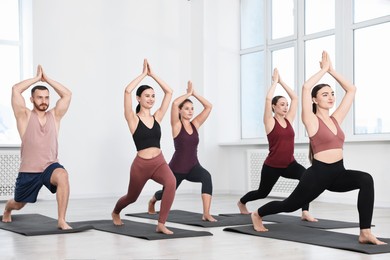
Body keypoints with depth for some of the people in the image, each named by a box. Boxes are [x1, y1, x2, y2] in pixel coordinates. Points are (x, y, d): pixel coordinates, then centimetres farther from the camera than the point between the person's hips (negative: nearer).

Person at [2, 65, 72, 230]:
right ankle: (7, 210, 61)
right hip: (28, 171, 0)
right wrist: (37, 78, -6)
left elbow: (67, 94, -4)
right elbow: (16, 90, -14)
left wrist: (46, 79, -3)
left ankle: (61, 221, -30)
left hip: (50, 166, 0)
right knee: (18, 204, 21)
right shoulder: (25, 116, -2)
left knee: (63, 176, -36)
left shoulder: (54, 115, 4)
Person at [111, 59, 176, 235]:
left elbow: (169, 92, 4)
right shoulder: (133, 119, -6)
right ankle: (115, 212, 58)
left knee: (171, 182, -32)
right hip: (141, 165, -2)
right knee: (132, 197, 20)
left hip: (159, 162, 2)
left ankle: (161, 224, -23)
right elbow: (127, 91, -20)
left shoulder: (157, 117, 6)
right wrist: (143, 74, -10)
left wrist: (152, 74, 3)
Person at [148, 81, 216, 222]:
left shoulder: (195, 124, 3)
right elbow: (174, 103, -27)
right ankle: (152, 201, 60)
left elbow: (208, 106, -2)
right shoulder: (176, 125, -9)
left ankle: (206, 214, -33)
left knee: (206, 176, -33)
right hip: (177, 167, -3)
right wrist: (188, 93, -14)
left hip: (193, 167, 3)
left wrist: (194, 93, -5)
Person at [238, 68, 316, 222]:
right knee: (262, 193, 16)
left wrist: (282, 81, 3)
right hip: (272, 166, -4)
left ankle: (305, 213, -23)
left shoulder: (288, 119, 4)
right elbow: (268, 98, -23)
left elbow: (295, 98, 4)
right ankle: (241, 202, 48)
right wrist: (275, 81, -11)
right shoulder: (270, 122, -10)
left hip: (289, 164, 4)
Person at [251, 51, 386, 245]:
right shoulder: (312, 121, -7)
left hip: (339, 173, 5)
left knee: (366, 180, -25)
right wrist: (324, 69, -10)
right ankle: (257, 214, 45)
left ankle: (365, 233, -24)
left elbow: (351, 90, 13)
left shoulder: (336, 119, 9)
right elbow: (306, 88, -21)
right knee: (290, 205, 13)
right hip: (318, 174, -5)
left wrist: (332, 70, 8)